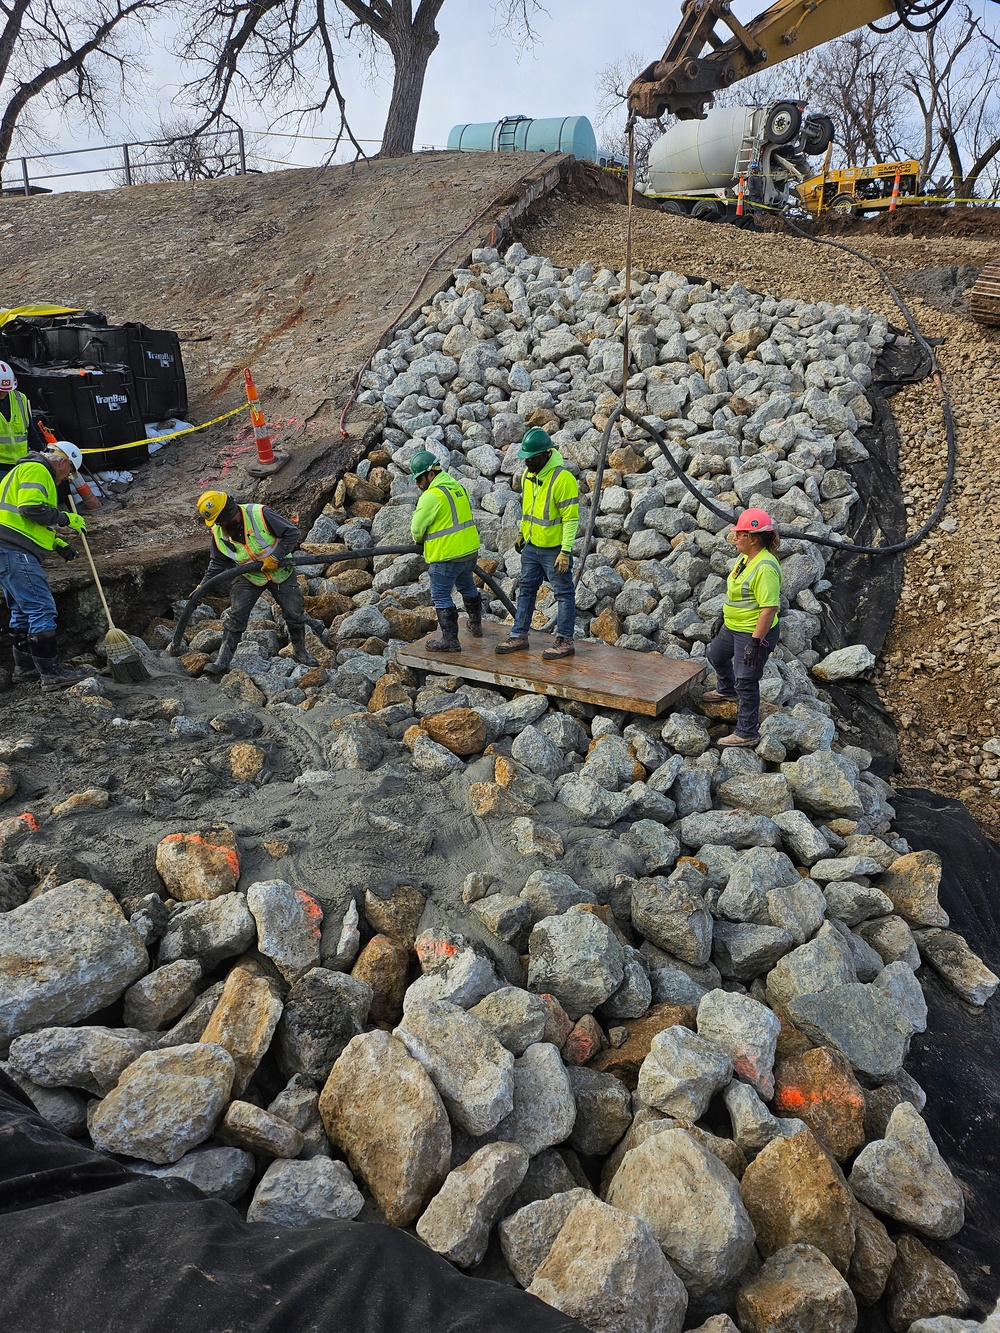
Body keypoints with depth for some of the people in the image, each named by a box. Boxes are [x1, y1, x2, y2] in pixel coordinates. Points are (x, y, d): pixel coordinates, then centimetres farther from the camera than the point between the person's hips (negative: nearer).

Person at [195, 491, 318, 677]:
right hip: (249, 576, 2)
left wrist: (275, 557, -27)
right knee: (236, 616, -8)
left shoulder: (260, 515, -28)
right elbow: (217, 563, 3)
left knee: (294, 612, 3)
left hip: (280, 570, -2)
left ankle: (301, 651, 26)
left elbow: (293, 533, -22)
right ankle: (222, 661, -4)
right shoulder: (218, 533, -12)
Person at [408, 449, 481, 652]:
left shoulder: (431, 496, -17)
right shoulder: (459, 487, 10)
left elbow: (417, 527, -11)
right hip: (470, 551, 9)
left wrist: (419, 539, 12)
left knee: (441, 596, 3)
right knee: (467, 587, 27)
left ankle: (450, 640, 7)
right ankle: (476, 626, 43)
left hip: (446, 556, -9)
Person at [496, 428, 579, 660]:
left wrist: (565, 551, -23)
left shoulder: (562, 478, -21)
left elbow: (571, 518, -21)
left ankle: (565, 641, 10)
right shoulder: (529, 473, 4)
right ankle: (519, 636, 24)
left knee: (564, 593, 3)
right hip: (531, 546, 8)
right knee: (526, 590, 14)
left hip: (554, 549, -8)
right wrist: (522, 532, 20)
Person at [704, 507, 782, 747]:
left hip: (755, 633, -11)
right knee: (716, 654, 32)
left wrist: (755, 643, -29)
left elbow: (769, 608, -30)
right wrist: (723, 617, 23)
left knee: (746, 682, -1)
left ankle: (746, 734, 13)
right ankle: (726, 690, 60)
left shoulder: (765, 567, -29)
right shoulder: (746, 557, 2)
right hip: (733, 627, 11)